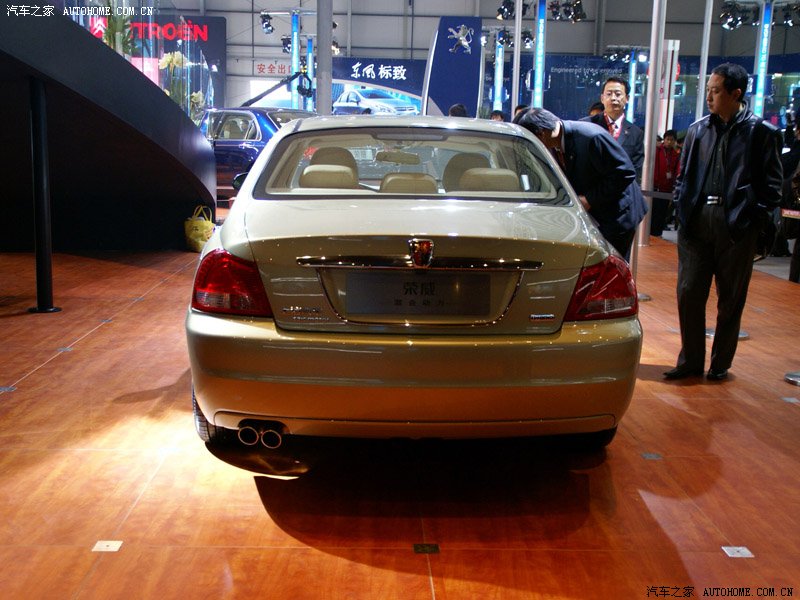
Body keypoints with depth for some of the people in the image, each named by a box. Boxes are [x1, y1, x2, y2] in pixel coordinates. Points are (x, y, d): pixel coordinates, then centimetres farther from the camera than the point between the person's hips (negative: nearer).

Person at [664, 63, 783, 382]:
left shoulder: (761, 131, -1)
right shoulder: (698, 129, 9)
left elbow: (772, 183, 0)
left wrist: (752, 216, -8)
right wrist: (682, 209, 4)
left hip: (736, 227, -3)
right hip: (696, 223, 3)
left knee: (731, 300, 8)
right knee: (688, 293, 4)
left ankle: (720, 364, 22)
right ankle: (690, 361, 19)